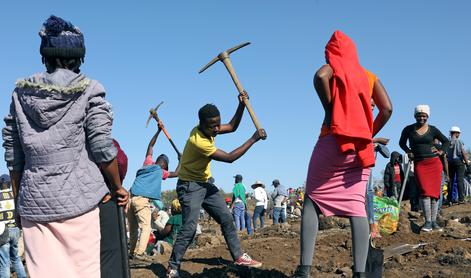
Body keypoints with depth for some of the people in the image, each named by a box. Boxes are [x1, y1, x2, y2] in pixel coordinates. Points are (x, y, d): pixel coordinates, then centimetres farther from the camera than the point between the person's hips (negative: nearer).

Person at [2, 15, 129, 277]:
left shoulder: (22, 93, 9)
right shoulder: (88, 90, -1)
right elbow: (102, 148, -5)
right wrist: (119, 188, 8)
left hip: (34, 199, 3)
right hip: (78, 197, -3)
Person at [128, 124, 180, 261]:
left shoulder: (148, 163, 20)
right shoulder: (161, 172, 9)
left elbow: (150, 145, 31)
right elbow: (176, 173, 23)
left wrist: (159, 130, 33)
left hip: (131, 197, 6)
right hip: (142, 200, -6)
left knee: (133, 228, 12)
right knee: (146, 227, -8)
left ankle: (132, 251, 12)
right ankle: (139, 252, -22)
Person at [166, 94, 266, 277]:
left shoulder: (209, 128, -5)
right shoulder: (198, 141, -30)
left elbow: (232, 127, 10)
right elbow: (229, 158, -26)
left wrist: (241, 105, -5)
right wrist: (253, 139, -24)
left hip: (205, 183, 9)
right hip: (189, 186, -9)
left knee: (226, 219, 7)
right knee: (189, 227, -18)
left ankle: (238, 256, 16)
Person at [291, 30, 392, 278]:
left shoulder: (333, 67, 10)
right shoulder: (369, 76, 19)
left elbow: (320, 76, -16)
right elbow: (387, 108, 6)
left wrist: (329, 109, -7)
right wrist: (369, 135, 14)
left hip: (334, 141, -3)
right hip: (362, 147, 4)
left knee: (312, 199, 3)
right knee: (356, 205, 0)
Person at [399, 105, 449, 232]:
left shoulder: (432, 130, 6)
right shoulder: (408, 129, 5)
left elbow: (446, 141, 19)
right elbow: (402, 143, 21)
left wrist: (441, 151, 4)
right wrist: (408, 151, 6)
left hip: (434, 163, 2)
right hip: (419, 164, -1)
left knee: (435, 192, 0)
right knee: (425, 191, -15)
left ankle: (434, 221, 7)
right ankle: (428, 222, -14)